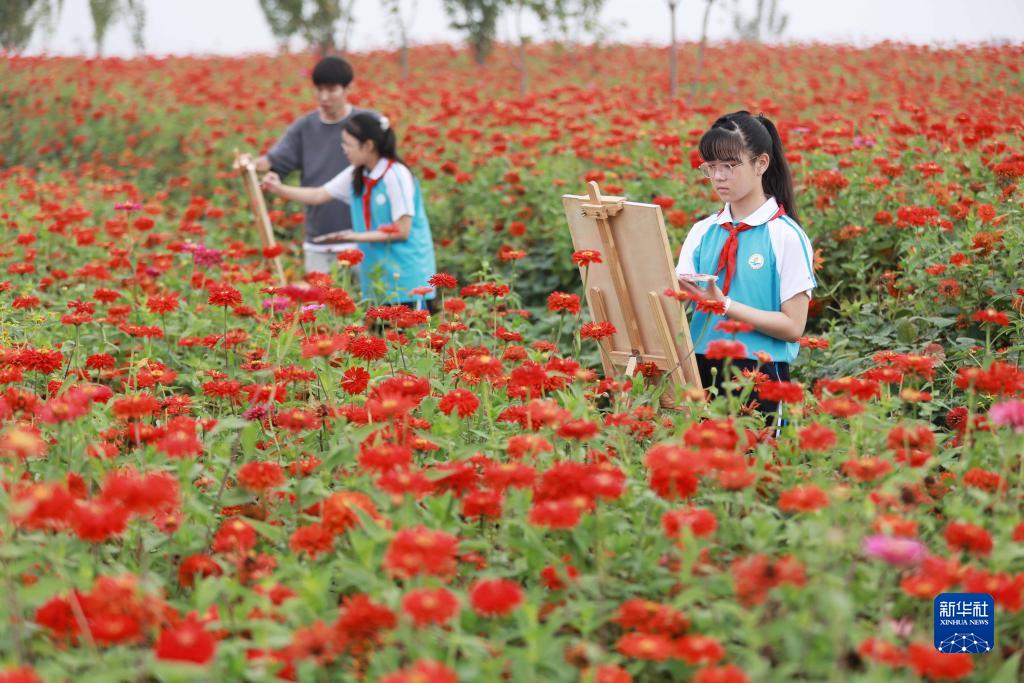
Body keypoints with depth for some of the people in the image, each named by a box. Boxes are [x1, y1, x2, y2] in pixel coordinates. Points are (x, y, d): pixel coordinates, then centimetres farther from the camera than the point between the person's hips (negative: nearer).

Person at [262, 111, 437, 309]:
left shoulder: (396, 176, -16)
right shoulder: (356, 176, 6)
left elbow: (402, 231, -16)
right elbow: (318, 195, 14)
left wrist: (359, 237, -15)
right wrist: (279, 189, 6)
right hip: (376, 275, 7)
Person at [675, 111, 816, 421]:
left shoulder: (785, 236, -5)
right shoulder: (702, 232, 9)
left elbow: (793, 326, -10)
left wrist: (725, 305, -19)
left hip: (759, 373, -4)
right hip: (701, 371, 4)